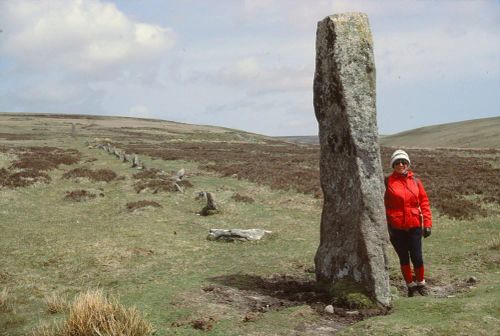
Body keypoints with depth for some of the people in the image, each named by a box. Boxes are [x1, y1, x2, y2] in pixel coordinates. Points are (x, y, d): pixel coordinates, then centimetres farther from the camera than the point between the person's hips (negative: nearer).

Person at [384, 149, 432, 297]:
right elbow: (383, 204, -5)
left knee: (417, 257, 0)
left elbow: (424, 202, 4)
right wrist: (385, 225, -11)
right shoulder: (388, 182, -3)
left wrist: (427, 224, -1)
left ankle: (420, 283, 24)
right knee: (403, 258, 10)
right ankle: (410, 285, 26)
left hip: (414, 226, 1)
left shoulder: (415, 181, 4)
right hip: (396, 228, -1)